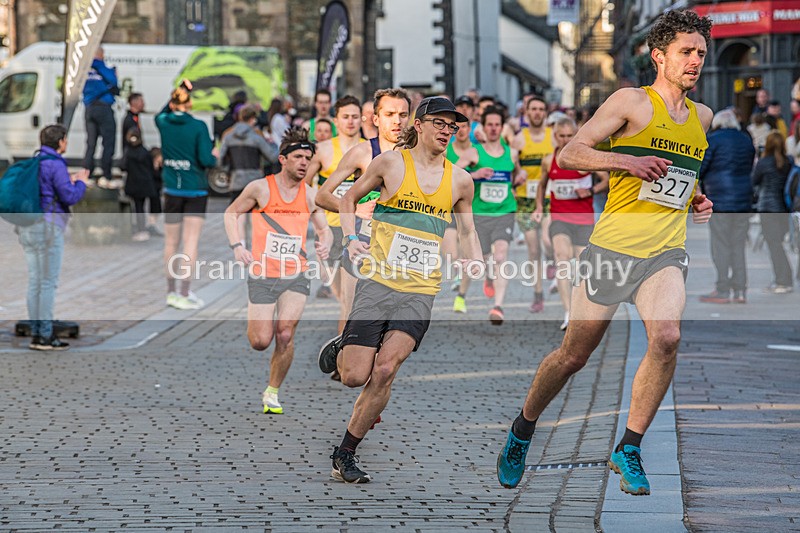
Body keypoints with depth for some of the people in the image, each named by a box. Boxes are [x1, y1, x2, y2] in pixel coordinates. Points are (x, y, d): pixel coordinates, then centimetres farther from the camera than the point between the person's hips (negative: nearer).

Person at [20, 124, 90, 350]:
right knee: (48, 283, -4)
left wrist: (69, 182, 22)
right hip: (48, 227, -8)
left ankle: (35, 334, 11)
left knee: (34, 282, 9)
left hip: (27, 228, 8)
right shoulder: (55, 165, -13)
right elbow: (70, 197, -16)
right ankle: (45, 336, -3)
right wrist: (81, 183, 3)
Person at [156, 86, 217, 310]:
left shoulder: (163, 123, -1)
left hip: (172, 190, 4)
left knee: (171, 242, 13)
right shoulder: (198, 126, -12)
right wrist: (215, 158, 7)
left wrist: (176, 95, 20)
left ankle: (171, 291, 21)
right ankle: (184, 294, -6)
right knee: (191, 242, -2)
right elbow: (206, 160, -15)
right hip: (195, 189, -3)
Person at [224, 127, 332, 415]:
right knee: (260, 342, -3)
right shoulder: (260, 188, -5)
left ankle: (272, 392, 5)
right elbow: (231, 213, 8)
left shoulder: (310, 195, 3)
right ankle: (255, 321, 35)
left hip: (296, 276, 2)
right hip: (262, 275, -2)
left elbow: (325, 229, 16)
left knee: (285, 334, -14)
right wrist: (238, 246, -6)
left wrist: (325, 244, -8)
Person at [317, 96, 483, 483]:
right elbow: (349, 199, 15)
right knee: (354, 376, -9)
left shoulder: (460, 181, 9)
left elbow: (467, 233, 23)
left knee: (385, 369, -18)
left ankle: (345, 455, -6)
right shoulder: (391, 163, 1)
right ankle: (340, 350, 30)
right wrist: (351, 239, -1)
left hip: (421, 291, 2)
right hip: (379, 281, -2)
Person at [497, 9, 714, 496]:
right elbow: (570, 154, -9)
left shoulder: (701, 117, 14)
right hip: (614, 244, -3)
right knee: (574, 355, 4)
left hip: (666, 250, 4)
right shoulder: (632, 102, -4)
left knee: (667, 337, -24)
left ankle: (629, 451, -12)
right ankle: (522, 431, 31)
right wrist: (626, 161, -24)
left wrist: (696, 201, 14)